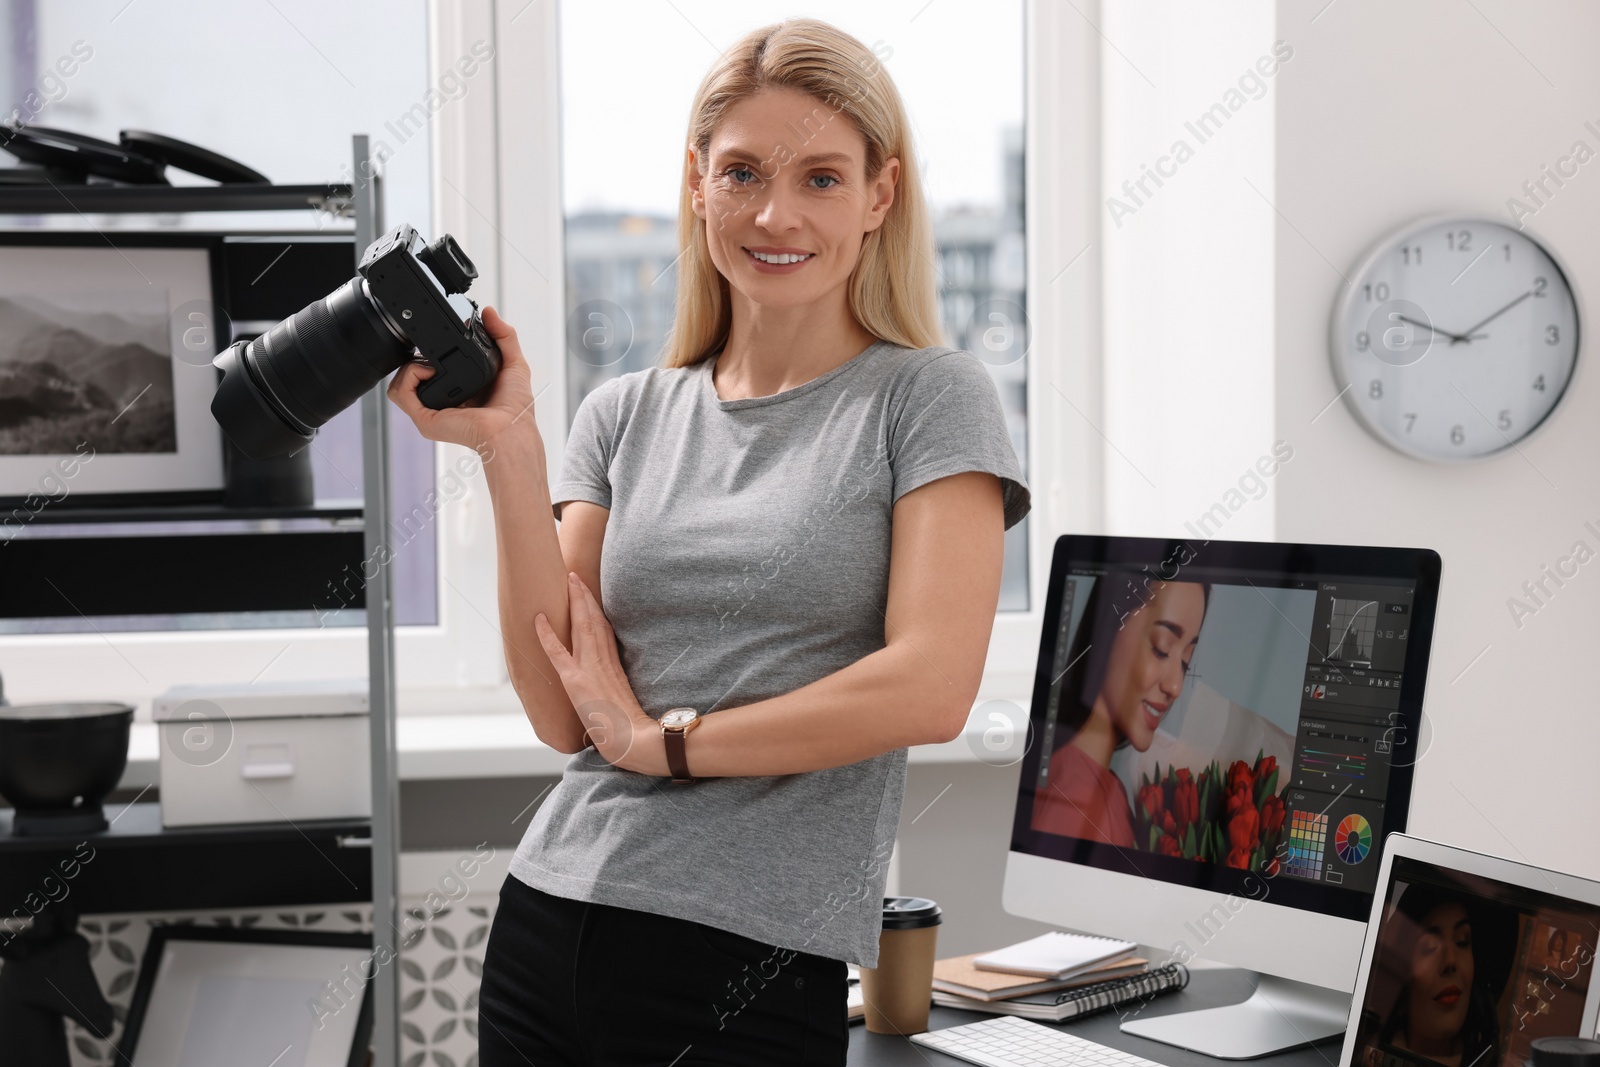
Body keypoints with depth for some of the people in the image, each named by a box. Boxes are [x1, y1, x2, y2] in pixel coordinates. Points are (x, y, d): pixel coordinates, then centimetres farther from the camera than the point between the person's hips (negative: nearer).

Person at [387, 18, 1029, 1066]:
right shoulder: (625, 417, 9)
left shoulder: (929, 397, -2)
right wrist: (507, 449, -6)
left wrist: (661, 737, -7)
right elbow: (564, 714, 0)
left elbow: (929, 688, -14)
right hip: (549, 927, 4)